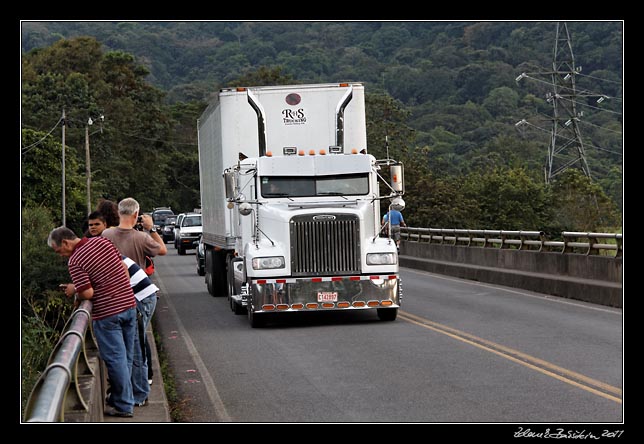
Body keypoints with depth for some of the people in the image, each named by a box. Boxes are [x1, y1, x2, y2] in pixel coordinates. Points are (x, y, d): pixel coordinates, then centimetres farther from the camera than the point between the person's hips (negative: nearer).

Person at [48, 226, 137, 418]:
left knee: (115, 359, 1)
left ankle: (124, 406, 5)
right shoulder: (102, 241, 6)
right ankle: (122, 396, 26)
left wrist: (73, 291, 1)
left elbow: (88, 293, -18)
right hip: (129, 304, 7)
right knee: (126, 357, 15)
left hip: (108, 314, -7)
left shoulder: (74, 261, -14)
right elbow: (124, 268, 13)